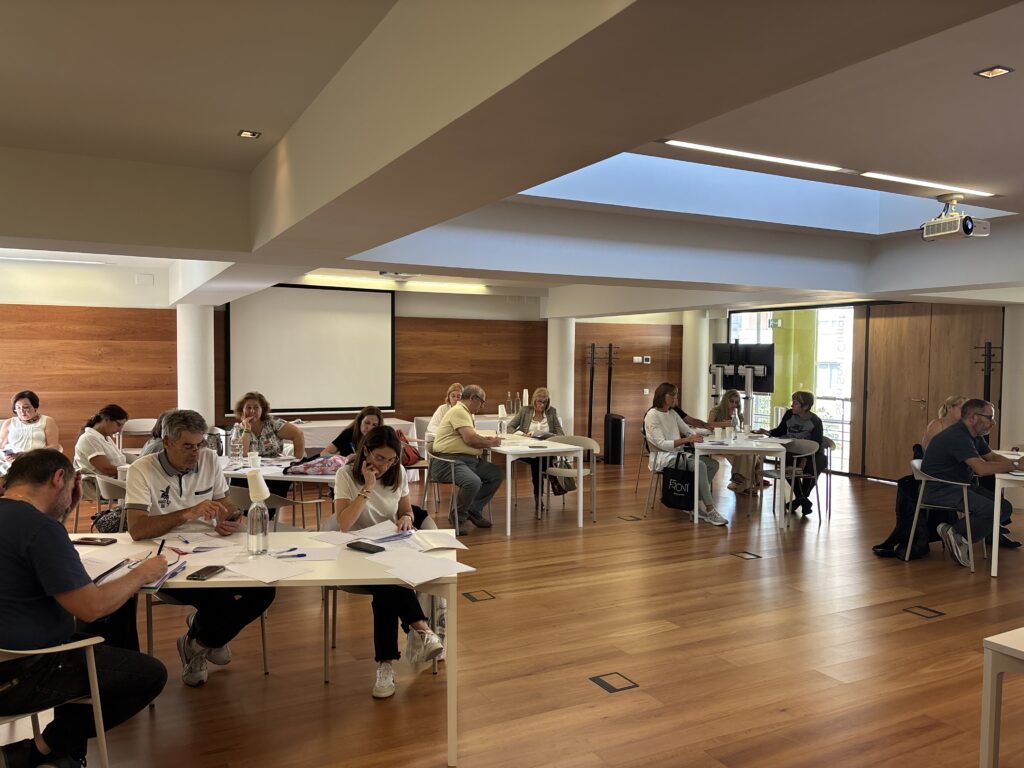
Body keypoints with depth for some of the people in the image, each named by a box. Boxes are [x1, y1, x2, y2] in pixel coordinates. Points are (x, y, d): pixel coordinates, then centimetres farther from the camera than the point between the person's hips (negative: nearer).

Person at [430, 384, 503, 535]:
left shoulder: (466, 413, 22)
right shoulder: (459, 411, -12)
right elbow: (470, 439, -21)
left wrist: (487, 440, 8)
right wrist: (491, 443, -4)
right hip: (448, 461, -11)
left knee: (497, 475, 1)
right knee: (473, 482, -34)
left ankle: (474, 510, 10)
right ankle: (458, 519, -9)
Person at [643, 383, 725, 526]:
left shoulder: (672, 413, 16)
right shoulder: (652, 415, -10)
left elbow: (688, 430, 18)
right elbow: (661, 444, -19)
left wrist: (694, 437, -6)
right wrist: (685, 440, -28)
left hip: (679, 454, 9)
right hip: (663, 457, -9)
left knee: (713, 464, -8)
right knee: (700, 465, -29)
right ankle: (710, 512, -27)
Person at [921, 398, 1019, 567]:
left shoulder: (975, 436, 12)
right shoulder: (957, 436, -22)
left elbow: (993, 457, 16)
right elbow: (982, 468, -28)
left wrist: (1015, 462, -3)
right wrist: (1015, 465, -18)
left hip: (961, 485, 10)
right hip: (940, 489, -10)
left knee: (1005, 507, -3)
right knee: (993, 510, -23)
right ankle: (954, 533, -8)